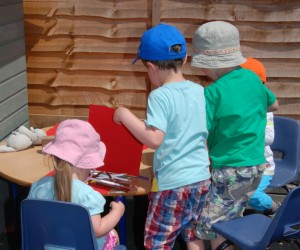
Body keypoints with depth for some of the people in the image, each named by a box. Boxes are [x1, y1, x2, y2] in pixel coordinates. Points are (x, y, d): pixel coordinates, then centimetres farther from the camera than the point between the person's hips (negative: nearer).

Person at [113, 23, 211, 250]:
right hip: (201, 179, 7)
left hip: (173, 183, -7)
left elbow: (154, 139, -26)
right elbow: (207, 134, 11)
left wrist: (124, 115, -17)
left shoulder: (160, 96, -17)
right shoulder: (200, 91, 3)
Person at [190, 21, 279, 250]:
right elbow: (273, 105, 20)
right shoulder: (252, 78, 1)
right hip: (256, 166, 8)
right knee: (233, 219, 21)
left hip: (227, 171, -8)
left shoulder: (213, 93, -19)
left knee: (214, 228, 3)